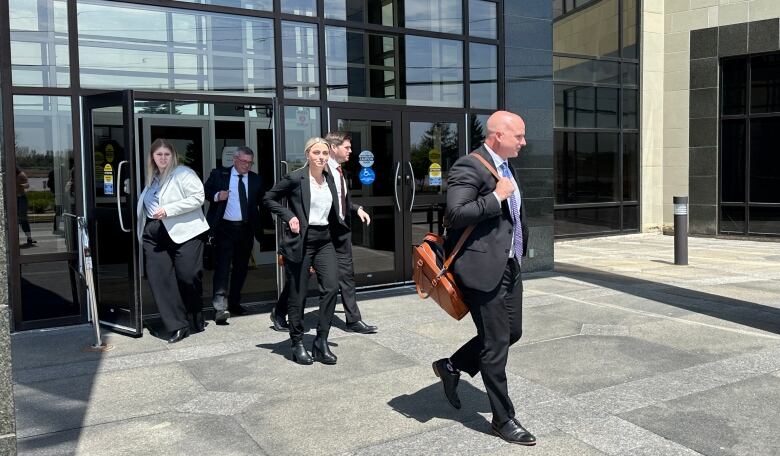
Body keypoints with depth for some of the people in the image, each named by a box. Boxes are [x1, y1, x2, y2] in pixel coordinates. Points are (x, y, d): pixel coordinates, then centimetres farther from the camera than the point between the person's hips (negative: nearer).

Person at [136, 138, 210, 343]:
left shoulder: (183, 173, -4)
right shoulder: (152, 179, 18)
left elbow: (198, 197, -14)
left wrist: (168, 210, -18)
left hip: (183, 233, -6)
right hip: (155, 235, 7)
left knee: (188, 277, -5)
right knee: (159, 279, -3)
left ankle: (196, 321, 19)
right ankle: (177, 326, 3)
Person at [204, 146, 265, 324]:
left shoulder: (255, 179, 10)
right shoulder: (219, 174, 2)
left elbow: (262, 201, 12)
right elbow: (205, 191, 4)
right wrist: (216, 196, -16)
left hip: (246, 229, 4)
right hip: (224, 228, -4)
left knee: (241, 267, 12)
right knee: (222, 266, -10)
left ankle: (234, 303, 26)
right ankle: (220, 307, -14)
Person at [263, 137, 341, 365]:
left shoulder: (329, 178, 10)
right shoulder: (296, 178, -7)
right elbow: (269, 198, -1)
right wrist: (289, 216, -11)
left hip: (324, 240, 5)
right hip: (300, 241, -5)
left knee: (331, 286, -9)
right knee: (298, 294, 2)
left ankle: (321, 342, 2)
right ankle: (297, 344, 18)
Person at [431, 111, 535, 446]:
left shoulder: (504, 167, 15)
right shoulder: (469, 167, -15)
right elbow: (455, 214, -26)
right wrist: (496, 196, -21)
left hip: (509, 266, 10)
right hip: (483, 267, -10)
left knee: (512, 332, 16)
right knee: (496, 344, 1)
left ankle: (451, 367, 33)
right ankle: (503, 419, 17)